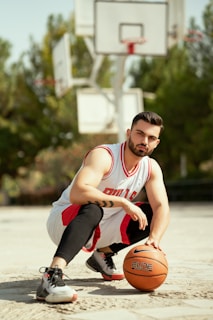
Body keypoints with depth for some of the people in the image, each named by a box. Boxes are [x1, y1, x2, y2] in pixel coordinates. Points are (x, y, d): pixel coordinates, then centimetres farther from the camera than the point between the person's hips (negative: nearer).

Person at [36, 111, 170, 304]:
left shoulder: (152, 168, -3)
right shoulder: (104, 156, -25)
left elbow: (162, 207, -12)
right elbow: (77, 193, -40)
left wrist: (154, 239, -31)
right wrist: (123, 203, -40)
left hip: (100, 228, 7)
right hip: (63, 221, -7)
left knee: (152, 215, -5)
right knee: (92, 209, -39)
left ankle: (103, 255, 10)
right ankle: (51, 277, -51)